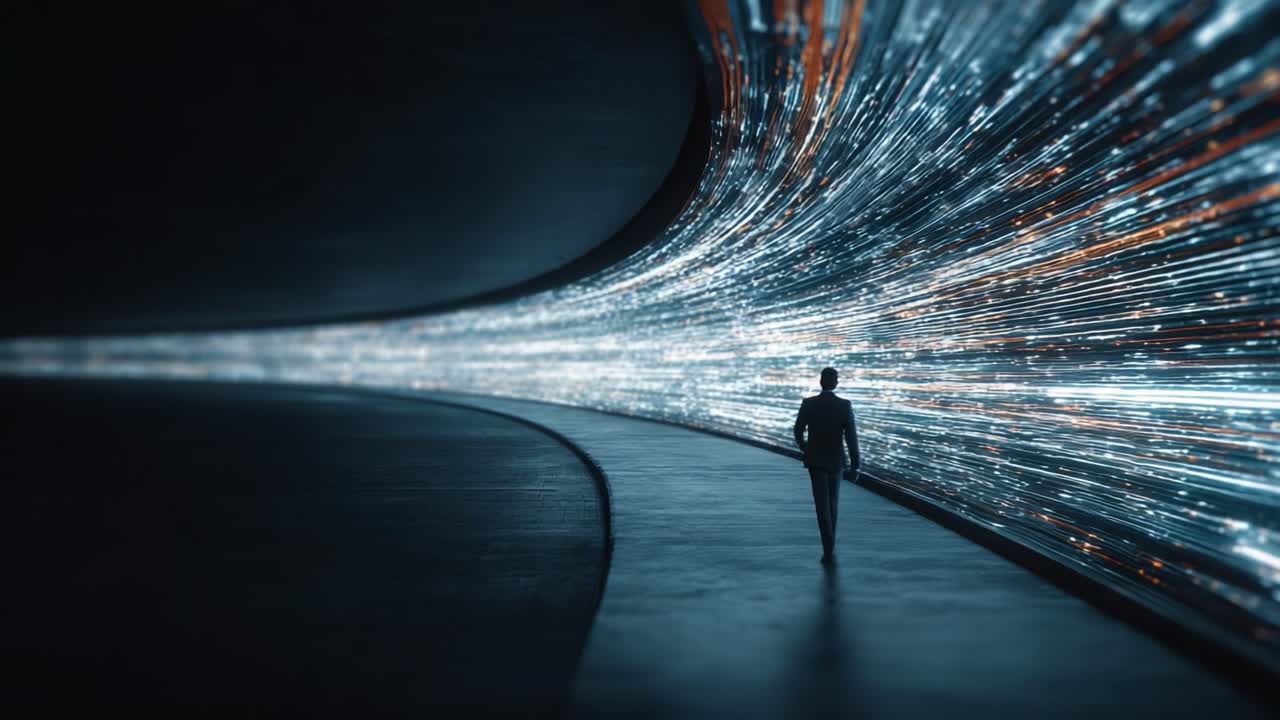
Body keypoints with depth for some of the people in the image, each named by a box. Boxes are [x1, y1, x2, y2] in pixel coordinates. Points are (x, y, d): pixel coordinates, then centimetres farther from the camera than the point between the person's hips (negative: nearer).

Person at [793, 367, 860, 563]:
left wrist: (802, 446, 23)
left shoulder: (808, 404, -9)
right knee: (832, 502, 19)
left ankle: (829, 549, -11)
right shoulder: (845, 405, -11)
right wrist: (854, 464, -10)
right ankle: (830, 545, 30)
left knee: (822, 505, -1)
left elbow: (798, 430, 1)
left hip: (816, 460, -1)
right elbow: (851, 437, -14)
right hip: (836, 460, 1)